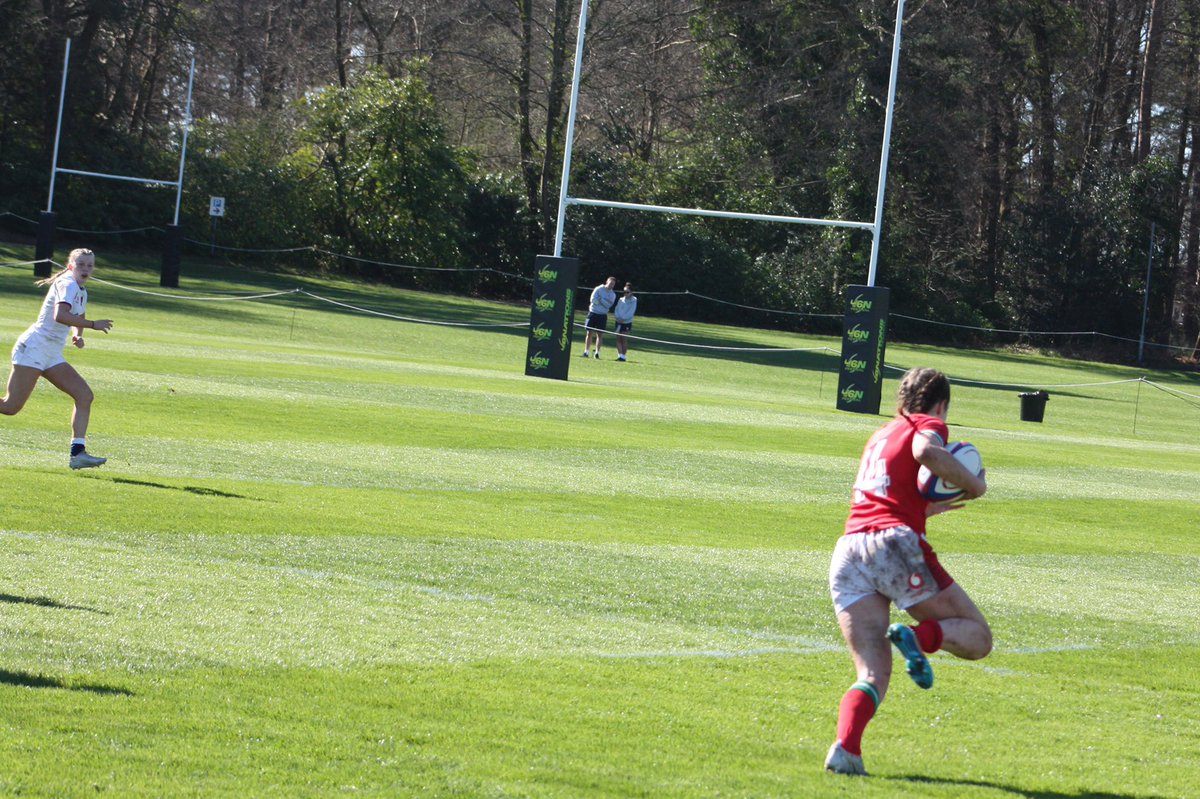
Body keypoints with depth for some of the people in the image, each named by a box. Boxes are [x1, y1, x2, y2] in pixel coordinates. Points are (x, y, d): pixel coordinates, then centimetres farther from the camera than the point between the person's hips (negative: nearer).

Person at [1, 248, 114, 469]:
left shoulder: (81, 292, 14)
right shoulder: (67, 285, -14)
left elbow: (76, 319, 32)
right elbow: (60, 315, -32)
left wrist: (77, 335, 9)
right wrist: (93, 325, -27)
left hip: (52, 358, 9)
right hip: (32, 349, -9)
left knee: (84, 395, -5)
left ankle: (77, 452, -8)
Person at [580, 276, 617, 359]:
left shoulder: (613, 295, 7)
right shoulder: (598, 289, 0)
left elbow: (609, 305, -7)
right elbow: (593, 299, -12)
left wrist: (601, 300, -12)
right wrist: (605, 302, -10)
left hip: (603, 315, 2)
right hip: (593, 313, -2)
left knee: (600, 334, 0)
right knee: (590, 333, -3)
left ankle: (597, 352, 6)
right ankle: (586, 351, 0)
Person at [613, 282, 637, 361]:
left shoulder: (633, 301, -3)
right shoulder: (621, 300, 10)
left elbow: (631, 312, -10)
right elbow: (617, 310, 6)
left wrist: (623, 319, -17)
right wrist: (617, 317, -11)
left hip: (627, 322, -4)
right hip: (619, 322, 4)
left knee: (624, 339, -7)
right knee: (618, 339, 1)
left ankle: (623, 355, -5)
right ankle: (619, 354, 3)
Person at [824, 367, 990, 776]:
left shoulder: (881, 434, 31)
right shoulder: (928, 425, 10)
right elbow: (926, 452, -15)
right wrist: (973, 485, -2)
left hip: (847, 551, 6)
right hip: (896, 544, -6)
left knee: (873, 675, 3)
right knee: (976, 637, 5)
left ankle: (845, 747, -25)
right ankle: (921, 637, -26)